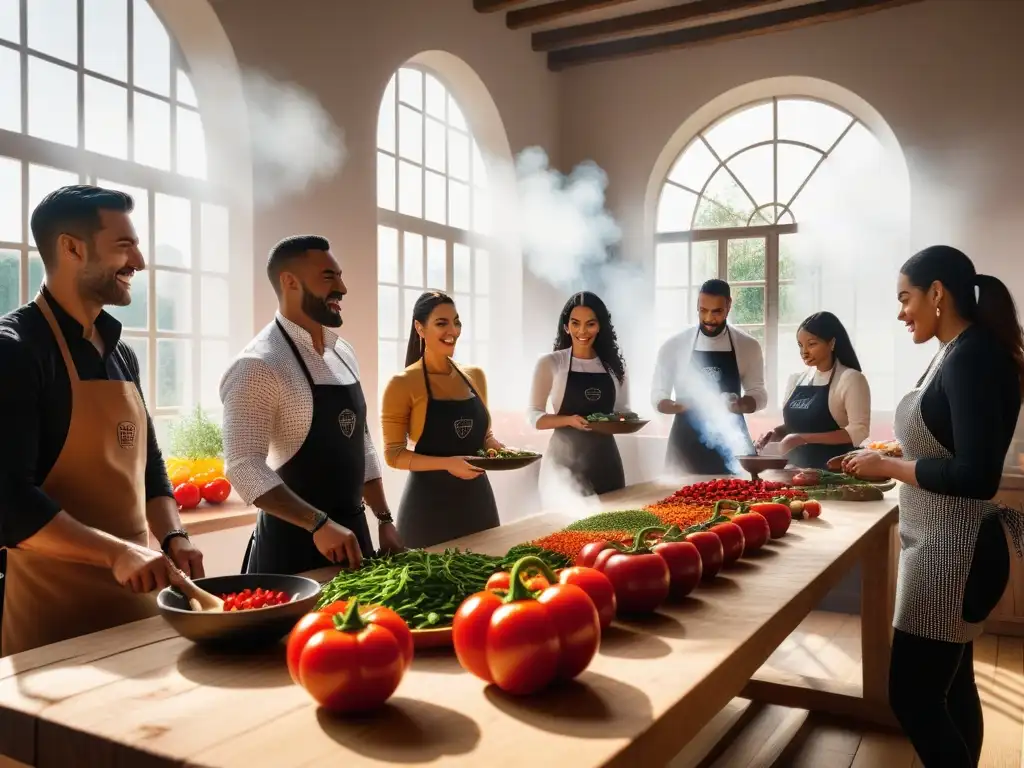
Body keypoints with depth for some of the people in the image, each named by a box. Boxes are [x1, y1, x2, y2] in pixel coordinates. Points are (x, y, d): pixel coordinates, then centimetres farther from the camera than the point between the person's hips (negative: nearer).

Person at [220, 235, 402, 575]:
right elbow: (244, 468, -23)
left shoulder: (343, 352, 7)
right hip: (294, 541, -7)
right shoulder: (258, 366, -18)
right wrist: (319, 524, -28)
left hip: (353, 529, 8)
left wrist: (384, 519, 9)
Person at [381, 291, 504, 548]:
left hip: (477, 497, 5)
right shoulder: (403, 383, -9)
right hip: (430, 502, -5)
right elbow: (393, 454, -10)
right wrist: (447, 463, -22)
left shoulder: (475, 376, 8)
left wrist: (497, 447, -3)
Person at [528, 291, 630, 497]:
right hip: (565, 460, -3)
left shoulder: (613, 365, 7)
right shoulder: (550, 363, -3)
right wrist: (568, 420, -21)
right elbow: (534, 416, -4)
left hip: (606, 459, 4)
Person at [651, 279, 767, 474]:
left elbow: (759, 394, 7)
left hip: (731, 443, 1)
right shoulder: (674, 346, -1)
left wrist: (739, 405, -15)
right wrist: (681, 405, -19)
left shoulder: (748, 346, 2)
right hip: (687, 443, -1)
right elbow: (658, 396, 3)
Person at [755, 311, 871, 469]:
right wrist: (775, 434, -3)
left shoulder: (850, 379, -8)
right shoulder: (796, 380, 9)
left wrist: (805, 438, -21)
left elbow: (859, 431, -15)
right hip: (796, 467, 5)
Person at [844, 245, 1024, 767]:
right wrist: (890, 460, 6)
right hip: (942, 545, 10)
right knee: (950, 684, 19)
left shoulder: (973, 357, -19)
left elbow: (977, 476, -24)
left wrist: (887, 466, -16)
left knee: (913, 696, -2)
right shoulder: (957, 354, 9)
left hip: (952, 550, -10)